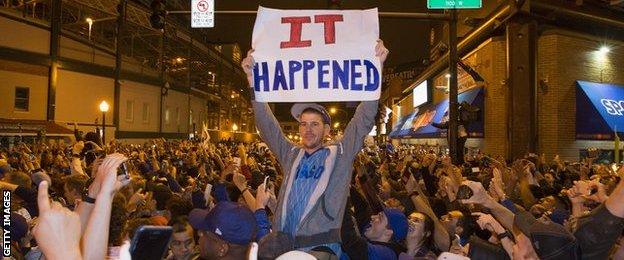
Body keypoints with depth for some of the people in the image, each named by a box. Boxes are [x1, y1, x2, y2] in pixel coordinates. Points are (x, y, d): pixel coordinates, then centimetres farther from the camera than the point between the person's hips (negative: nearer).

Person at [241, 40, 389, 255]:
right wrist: (253, 80, -1)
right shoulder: (290, 155, 12)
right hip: (284, 247, 3)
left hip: (323, 247, -3)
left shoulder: (340, 154, 4)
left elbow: (364, 120, -3)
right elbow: (266, 124, 8)